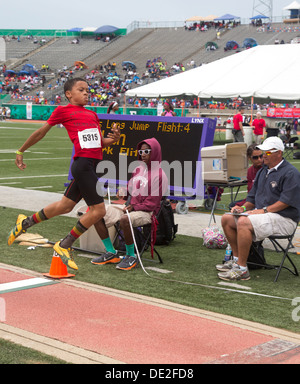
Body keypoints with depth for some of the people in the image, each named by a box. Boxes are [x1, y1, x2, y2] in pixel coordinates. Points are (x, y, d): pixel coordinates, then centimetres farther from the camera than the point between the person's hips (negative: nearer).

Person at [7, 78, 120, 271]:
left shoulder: (93, 114, 22)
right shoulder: (63, 111, 2)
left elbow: (101, 142, 23)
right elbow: (41, 132, 9)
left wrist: (113, 138, 1)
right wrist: (21, 151, 17)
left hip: (92, 165, 8)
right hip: (83, 163, -8)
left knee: (65, 206, 16)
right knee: (98, 209, -9)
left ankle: (26, 222, 37)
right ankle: (64, 246, 7)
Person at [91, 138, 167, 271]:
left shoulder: (159, 175, -8)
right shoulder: (138, 169, 15)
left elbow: (152, 203, -12)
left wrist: (134, 207, -19)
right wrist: (123, 192, 3)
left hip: (145, 212, -8)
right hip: (129, 207, 8)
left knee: (124, 219, -40)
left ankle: (131, 256, -19)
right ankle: (111, 253, -1)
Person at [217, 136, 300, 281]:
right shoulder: (263, 171, 19)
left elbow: (286, 200, -19)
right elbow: (253, 196, 23)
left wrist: (264, 210, -23)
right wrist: (244, 207, 3)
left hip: (283, 218, -9)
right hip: (262, 213, 9)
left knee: (243, 222, -32)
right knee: (226, 219, 1)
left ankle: (242, 269, -27)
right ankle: (236, 259, 6)